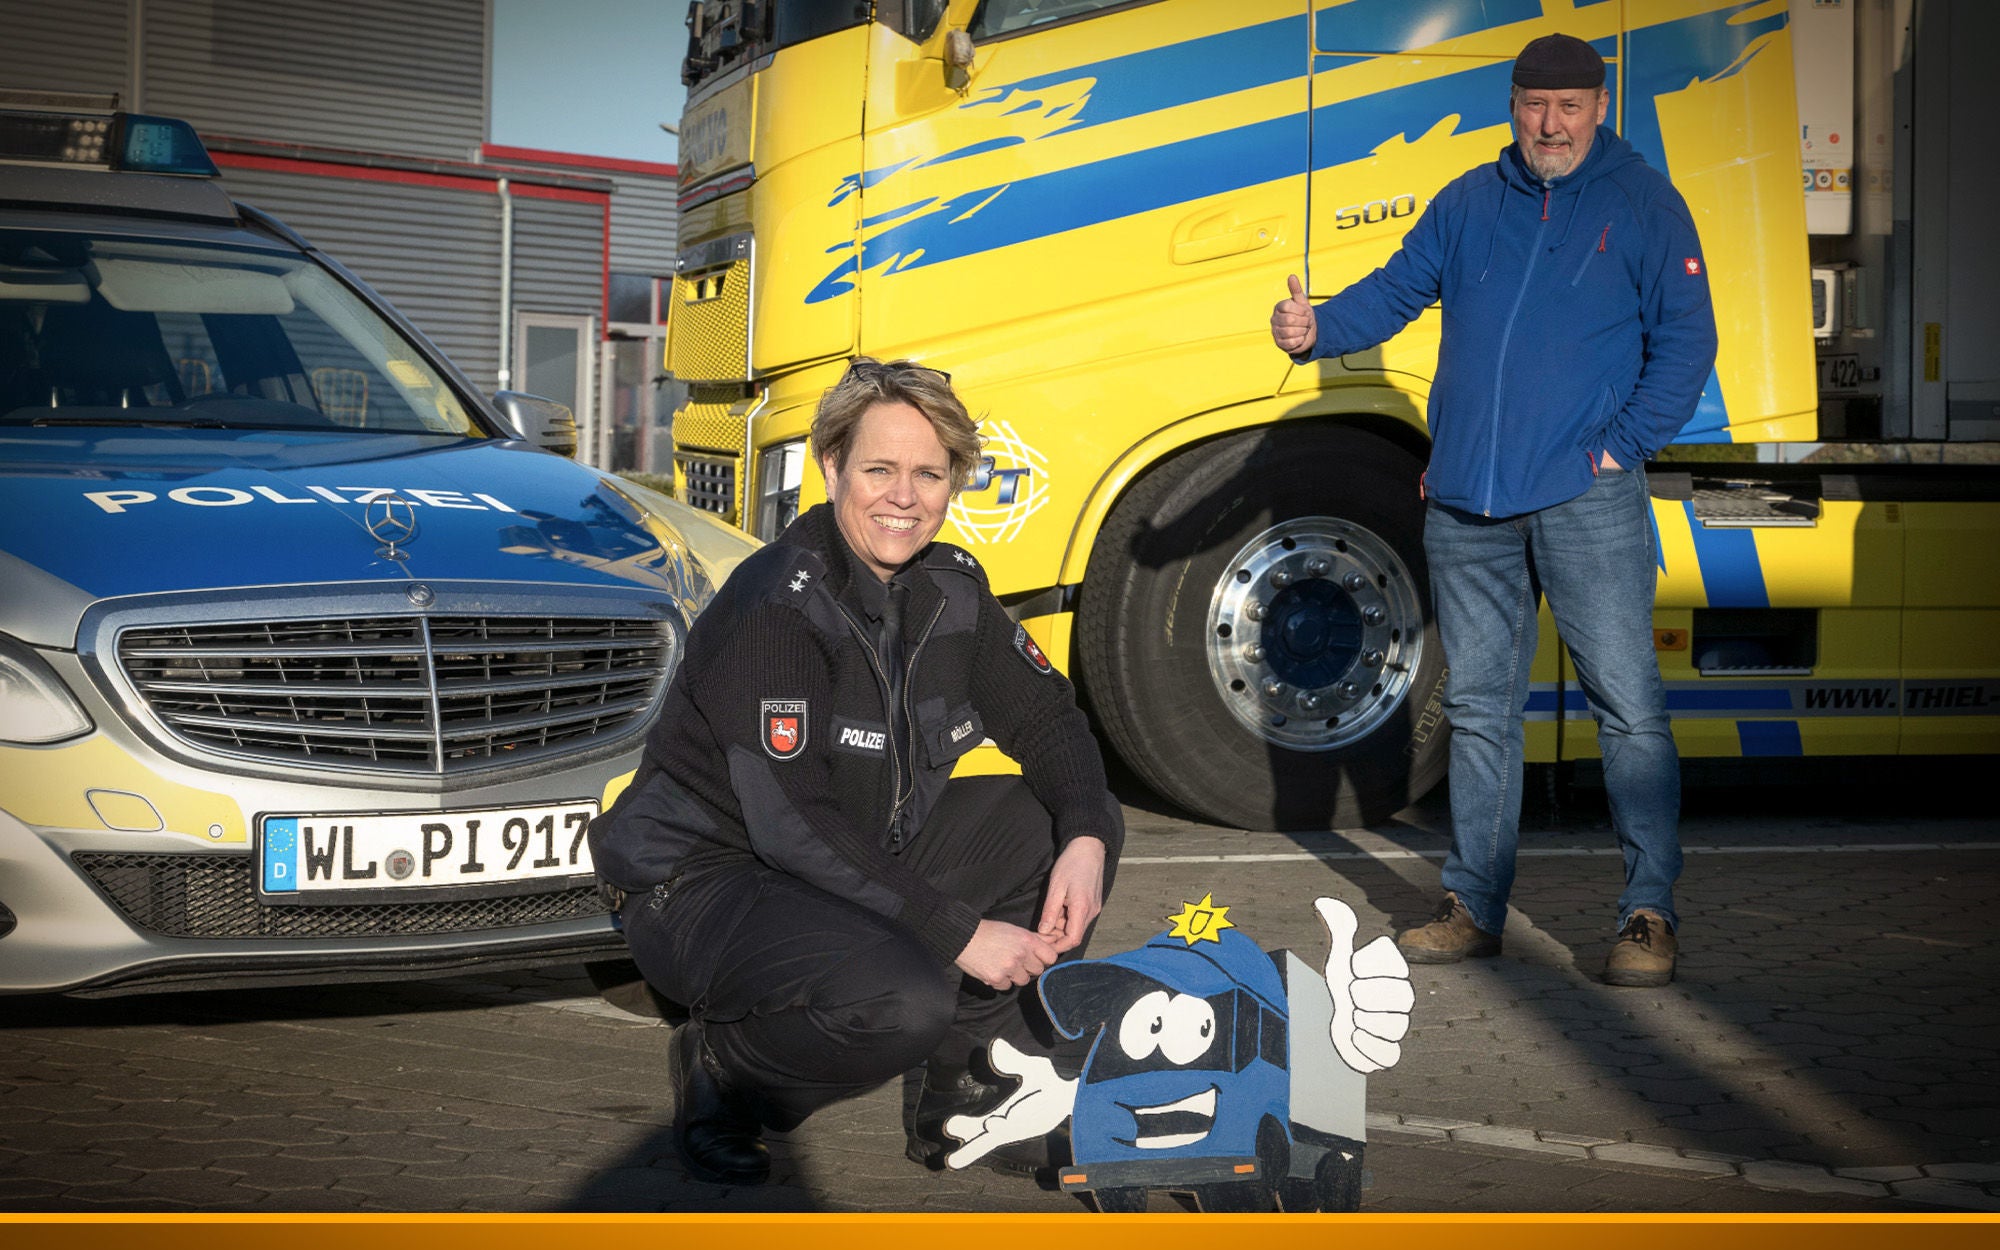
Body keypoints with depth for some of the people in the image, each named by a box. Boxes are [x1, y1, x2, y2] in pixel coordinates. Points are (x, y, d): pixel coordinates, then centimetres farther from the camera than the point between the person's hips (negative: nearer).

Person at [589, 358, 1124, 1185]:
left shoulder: (951, 589, 1)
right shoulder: (775, 605, -23)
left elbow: (1048, 719, 8)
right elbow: (791, 824, -28)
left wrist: (1085, 842, -14)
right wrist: (957, 932, -28)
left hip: (860, 862, 8)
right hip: (705, 883, -8)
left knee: (1063, 823, -4)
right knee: (904, 1000, -34)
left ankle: (964, 1100, 3)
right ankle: (721, 1069, -3)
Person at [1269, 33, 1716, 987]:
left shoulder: (1645, 205, 4)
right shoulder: (1466, 204, 14)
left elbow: (1686, 342, 2)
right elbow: (1396, 292, 11)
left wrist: (1623, 446, -7)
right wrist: (1316, 327, -9)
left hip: (1586, 497, -4)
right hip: (1467, 501, 4)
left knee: (1628, 705, -7)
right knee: (1478, 707, 10)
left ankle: (1650, 916, 0)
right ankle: (1473, 908, 19)